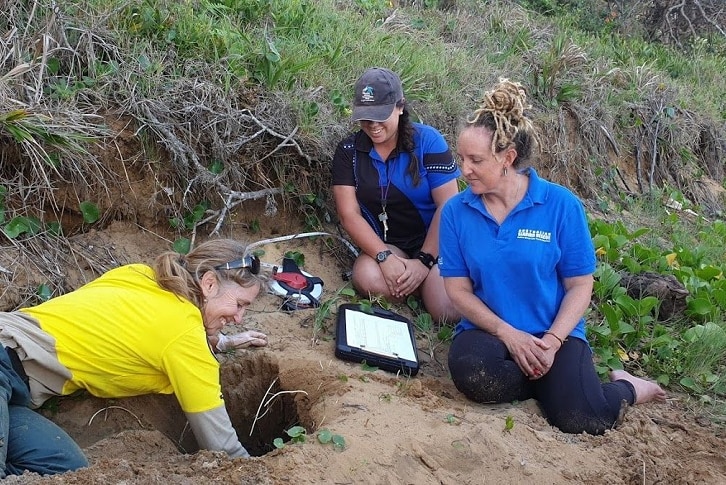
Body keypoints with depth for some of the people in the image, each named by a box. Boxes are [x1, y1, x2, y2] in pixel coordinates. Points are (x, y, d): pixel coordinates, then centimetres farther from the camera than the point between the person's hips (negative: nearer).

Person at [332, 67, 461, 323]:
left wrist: (424, 261, -18)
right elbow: (349, 214, -7)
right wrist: (385, 257, -21)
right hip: (384, 245, 2)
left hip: (433, 243, -2)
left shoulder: (427, 141, -7)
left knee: (447, 311, -27)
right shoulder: (348, 150, -1)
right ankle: (429, 284, -3)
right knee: (367, 278, -33)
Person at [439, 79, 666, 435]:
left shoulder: (561, 206, -8)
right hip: (489, 330, 1)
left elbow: (580, 285, -3)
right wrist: (508, 334, -15)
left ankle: (625, 388, 12)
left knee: (580, 419, -24)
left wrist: (552, 341, -18)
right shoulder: (456, 211, -3)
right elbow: (457, 288, -2)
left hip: (554, 333, -1)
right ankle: (552, 382, -5)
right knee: (472, 374, -34)